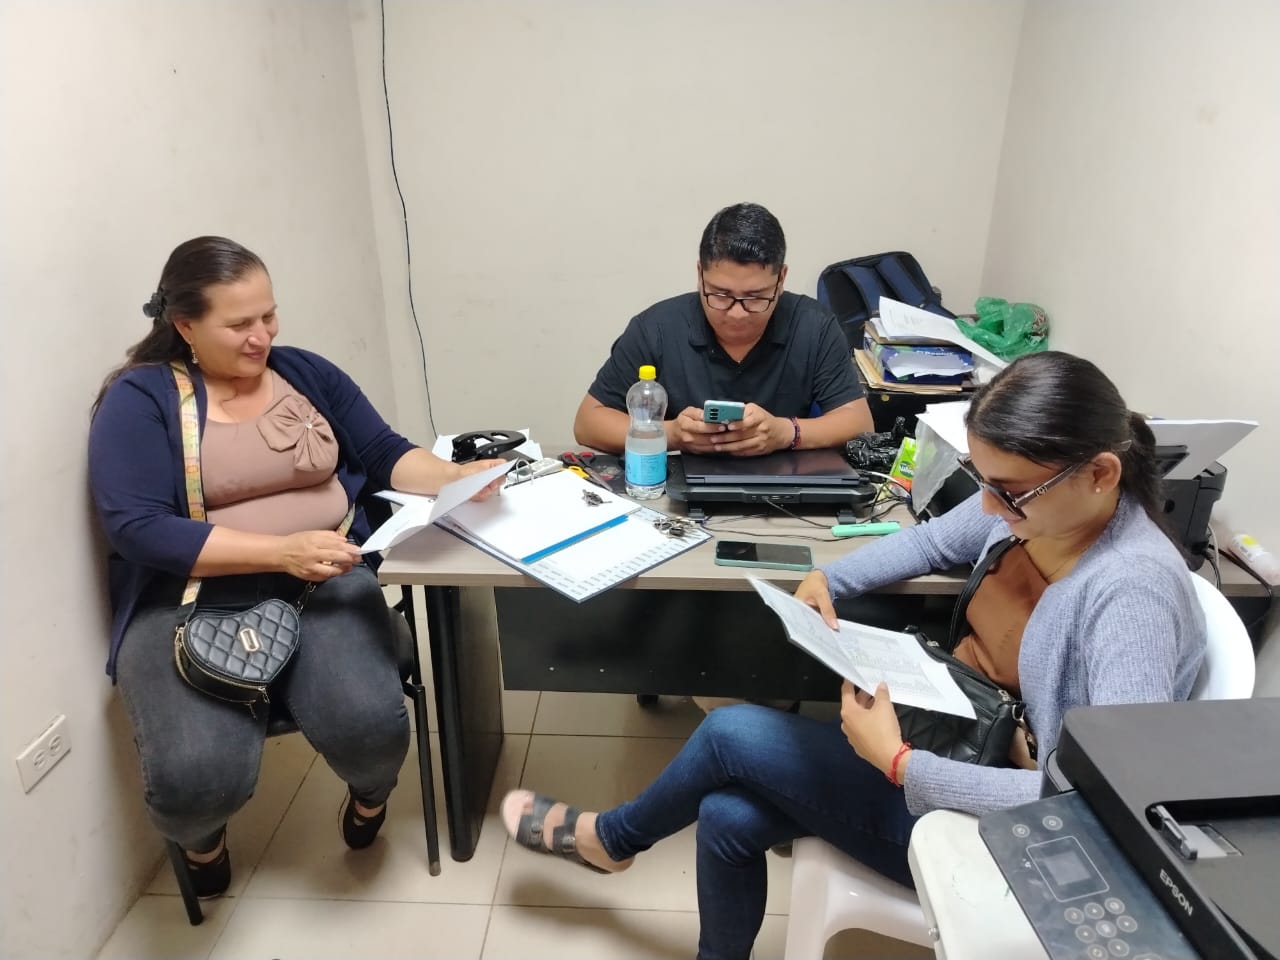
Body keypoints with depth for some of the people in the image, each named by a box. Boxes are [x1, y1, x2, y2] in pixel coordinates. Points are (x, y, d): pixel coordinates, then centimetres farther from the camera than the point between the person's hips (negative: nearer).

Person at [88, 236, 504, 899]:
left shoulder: (306, 372, 10)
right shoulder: (139, 399, -3)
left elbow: (386, 456, 10)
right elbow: (139, 529, -14)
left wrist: (454, 477, -10)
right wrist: (281, 550, -22)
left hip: (323, 583, 2)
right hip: (189, 604, -2)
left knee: (370, 726, -25)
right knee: (198, 776, -26)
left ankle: (370, 792, 15)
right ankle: (201, 838, 15)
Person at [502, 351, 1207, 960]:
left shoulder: (1131, 591, -30)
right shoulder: (1028, 503, -6)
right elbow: (932, 541, 15)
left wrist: (898, 763, -33)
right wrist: (828, 580, -1)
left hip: (997, 831, -7)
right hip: (953, 748, 7)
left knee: (732, 734, -8)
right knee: (728, 818, -1)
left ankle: (607, 839, 25)